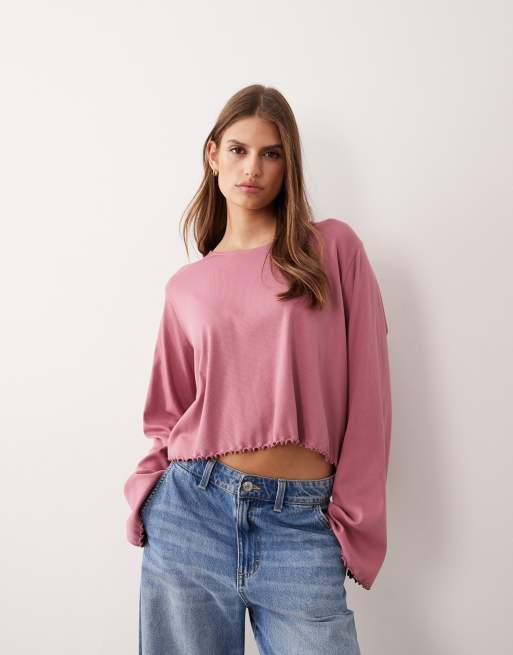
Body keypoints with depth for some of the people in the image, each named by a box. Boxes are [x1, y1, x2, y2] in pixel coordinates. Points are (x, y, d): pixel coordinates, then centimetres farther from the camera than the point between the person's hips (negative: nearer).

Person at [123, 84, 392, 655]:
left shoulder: (335, 247, 1)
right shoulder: (187, 286, 7)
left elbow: (366, 393, 0)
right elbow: (169, 416, 12)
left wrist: (354, 520, -1)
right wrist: (146, 500, -3)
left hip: (301, 522, -1)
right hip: (190, 510, 2)